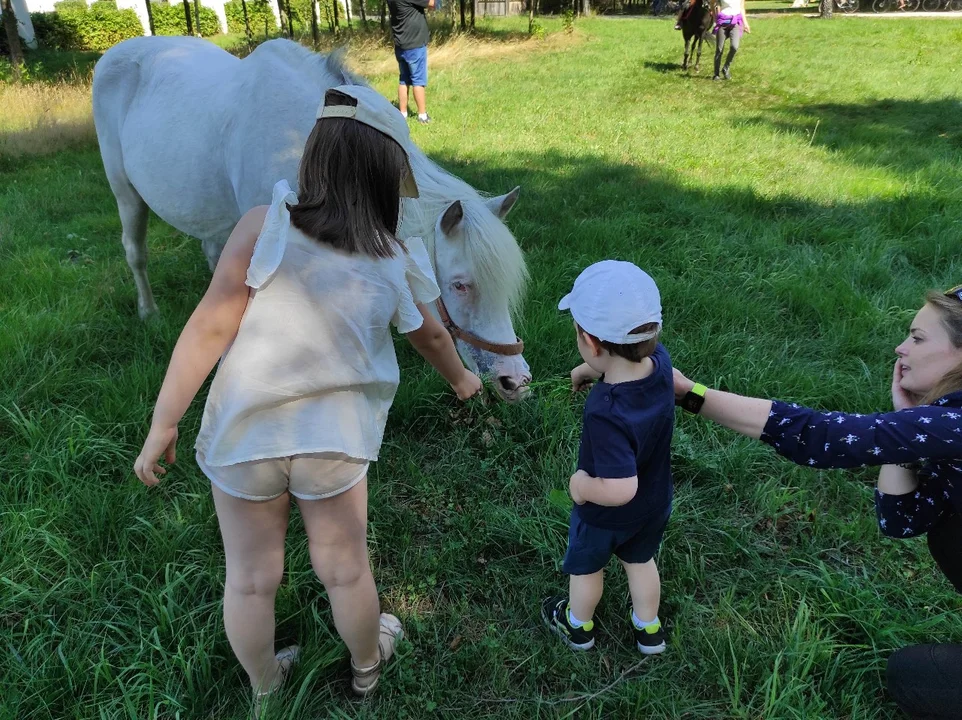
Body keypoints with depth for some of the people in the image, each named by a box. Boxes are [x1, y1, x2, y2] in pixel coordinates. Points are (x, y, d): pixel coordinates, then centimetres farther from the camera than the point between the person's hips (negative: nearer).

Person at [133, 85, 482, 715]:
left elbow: (208, 331, -16)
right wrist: (462, 379, 30)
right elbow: (432, 338, 9)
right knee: (345, 571, 23)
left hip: (242, 438, 0)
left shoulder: (263, 229, -16)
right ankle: (367, 665, 50)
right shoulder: (398, 264, -8)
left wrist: (163, 423, -6)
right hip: (335, 441, 0)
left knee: (251, 579, 22)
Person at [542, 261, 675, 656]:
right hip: (655, 504, 6)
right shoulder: (659, 360, -23)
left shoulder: (606, 413, -45)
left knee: (586, 568, 25)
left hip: (605, 516, -5)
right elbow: (631, 361, 3)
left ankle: (577, 626, 53)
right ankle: (648, 630, 54)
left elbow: (620, 489, -42)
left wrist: (582, 485, -26)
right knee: (640, 562, 31)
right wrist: (595, 369, -3)